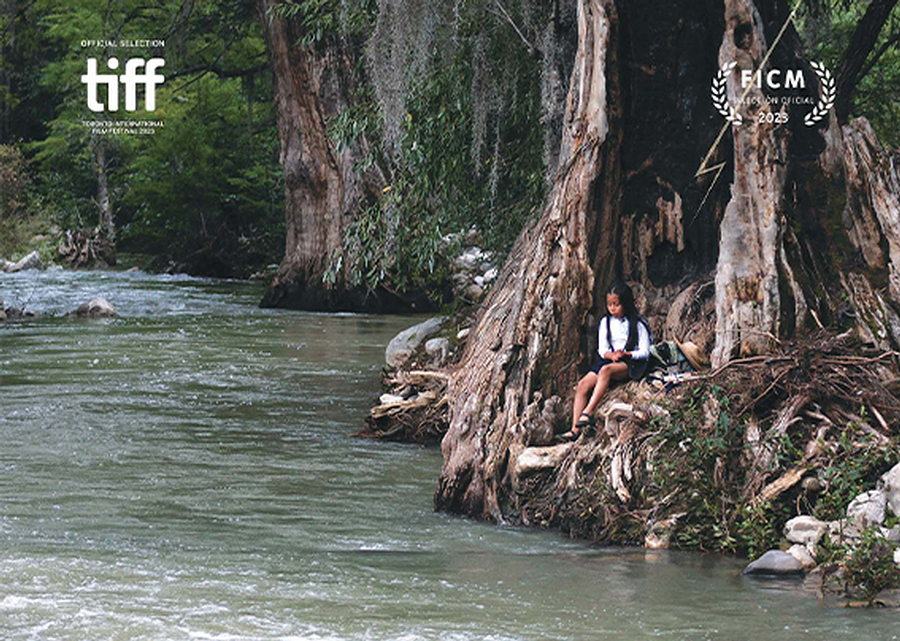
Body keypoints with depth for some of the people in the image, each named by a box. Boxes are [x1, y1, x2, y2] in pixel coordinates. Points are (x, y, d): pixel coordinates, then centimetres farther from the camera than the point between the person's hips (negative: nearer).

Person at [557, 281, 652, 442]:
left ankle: (588, 412, -45)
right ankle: (575, 430, -27)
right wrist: (611, 355, -14)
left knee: (606, 370, -38)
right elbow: (602, 349, 9)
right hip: (609, 360, 5)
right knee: (583, 384, -19)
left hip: (632, 364, -5)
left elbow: (644, 352, -2)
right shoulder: (605, 323, 15)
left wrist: (626, 354, -20)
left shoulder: (638, 324, 1)